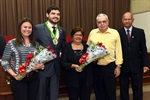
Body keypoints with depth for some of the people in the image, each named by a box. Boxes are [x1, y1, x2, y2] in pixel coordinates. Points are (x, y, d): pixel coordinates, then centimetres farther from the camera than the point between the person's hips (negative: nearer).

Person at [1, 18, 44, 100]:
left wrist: (41, 65, -6)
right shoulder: (11, 43, -3)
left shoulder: (36, 44, 9)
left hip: (33, 78, 4)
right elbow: (4, 61, -2)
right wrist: (13, 74, -14)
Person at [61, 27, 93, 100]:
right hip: (73, 79, -2)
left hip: (86, 78, 2)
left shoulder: (86, 46, 8)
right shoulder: (67, 47, 1)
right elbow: (63, 63, -5)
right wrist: (73, 66, -20)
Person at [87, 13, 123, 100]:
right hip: (96, 67, 2)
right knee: (98, 92, 12)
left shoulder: (115, 33, -1)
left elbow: (118, 50, 0)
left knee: (111, 92, 6)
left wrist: (118, 66, -2)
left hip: (110, 66, -2)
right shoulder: (92, 33, 6)